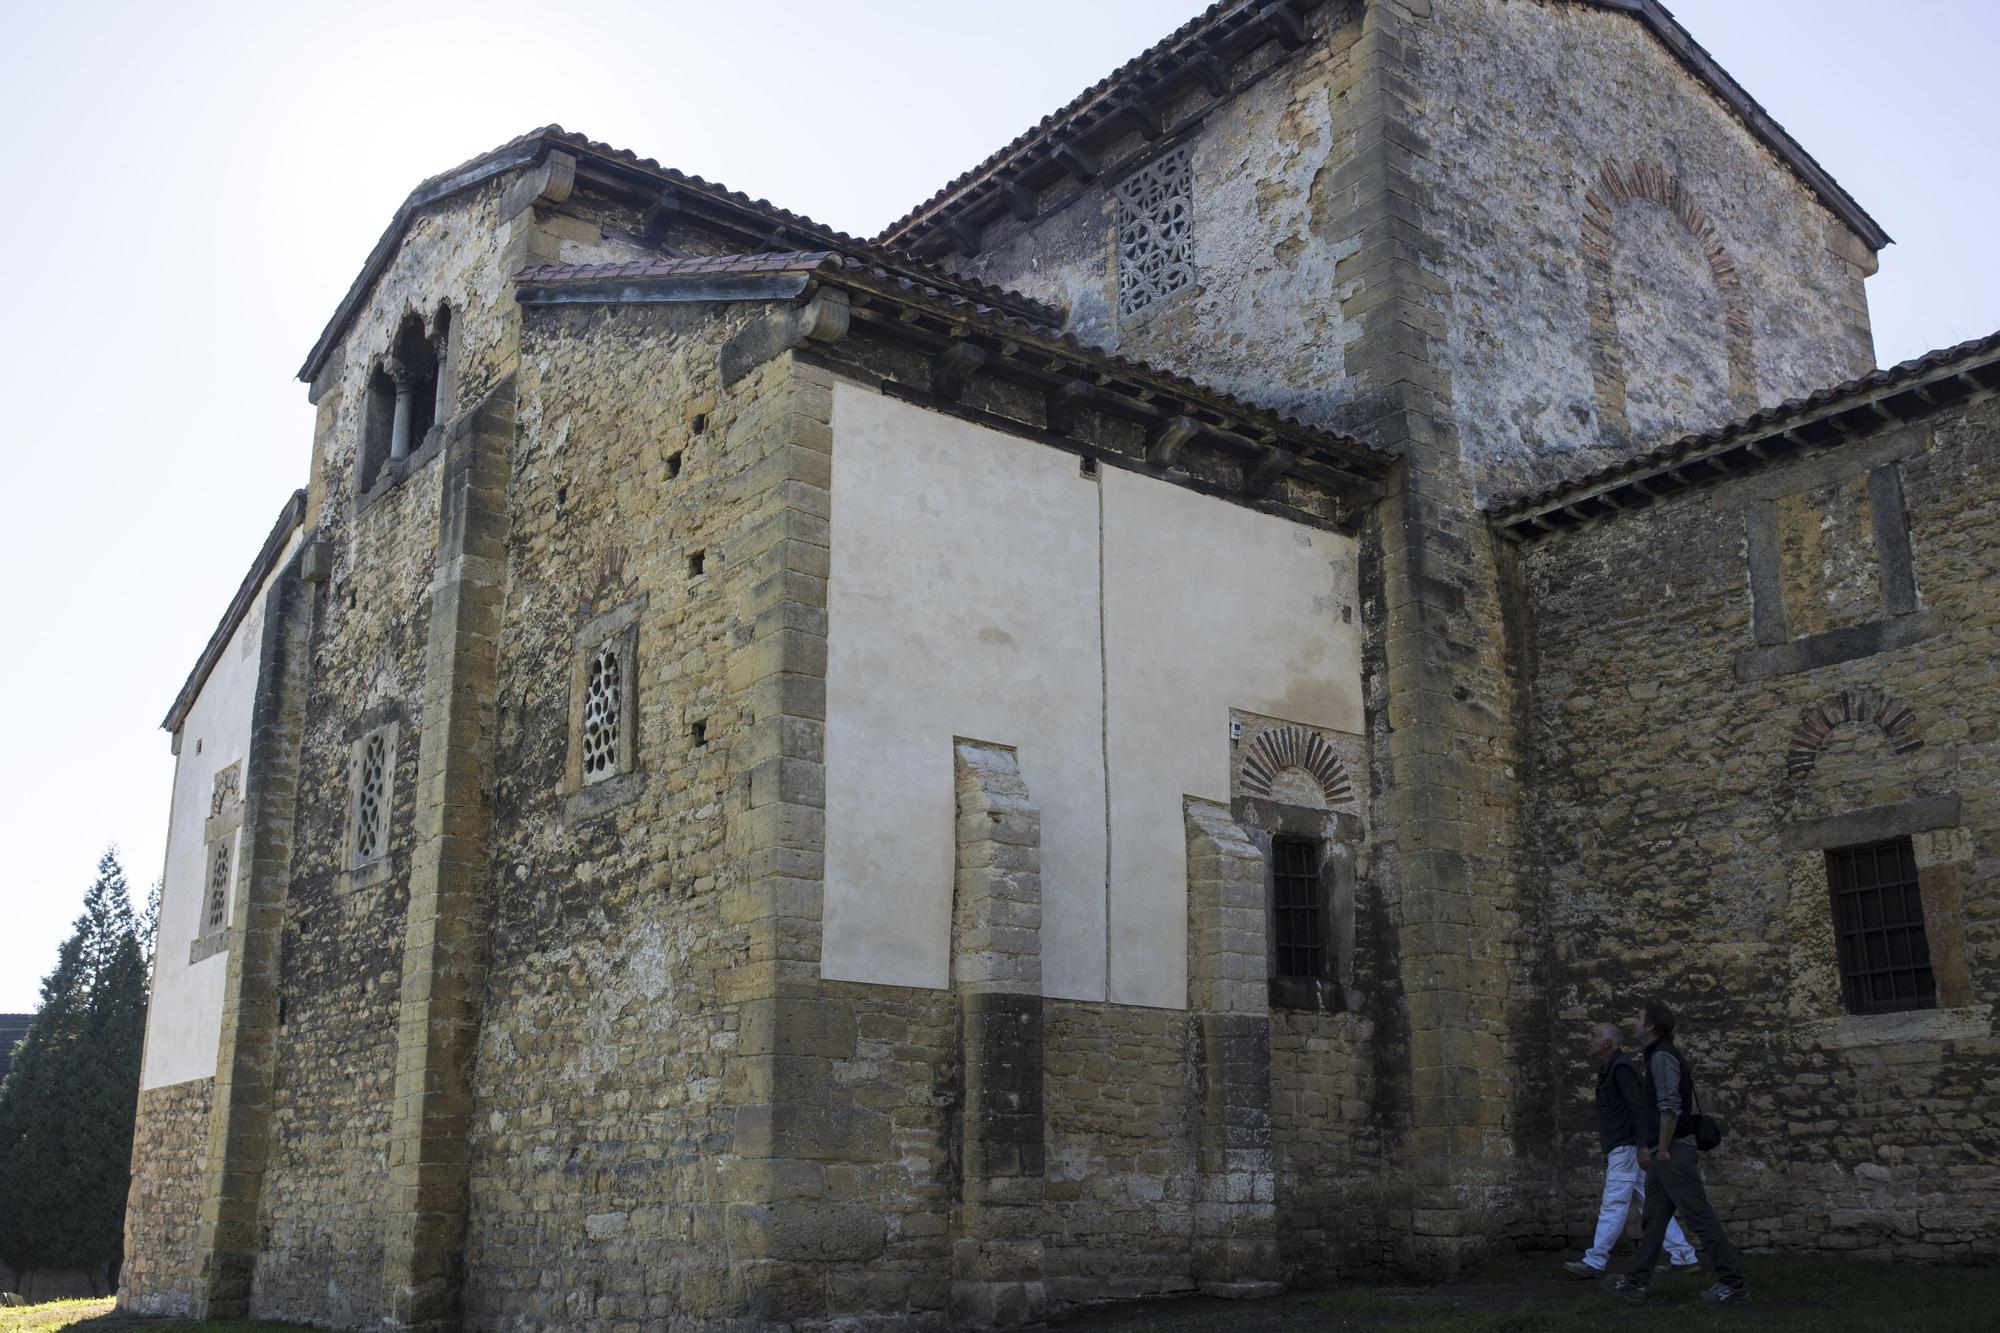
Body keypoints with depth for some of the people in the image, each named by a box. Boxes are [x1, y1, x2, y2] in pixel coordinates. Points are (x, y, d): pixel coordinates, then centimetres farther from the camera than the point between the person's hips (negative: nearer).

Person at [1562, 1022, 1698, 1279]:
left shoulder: (1621, 1068, -13)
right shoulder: (1611, 1068, 18)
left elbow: (1640, 1108, -20)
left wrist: (1643, 1145, -24)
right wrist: (1605, 1141, 23)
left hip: (1626, 1148, -10)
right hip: (1620, 1148, 10)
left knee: (1613, 1205, -7)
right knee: (1650, 1204, 10)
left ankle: (1594, 1263, -6)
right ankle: (1685, 1257, 11)